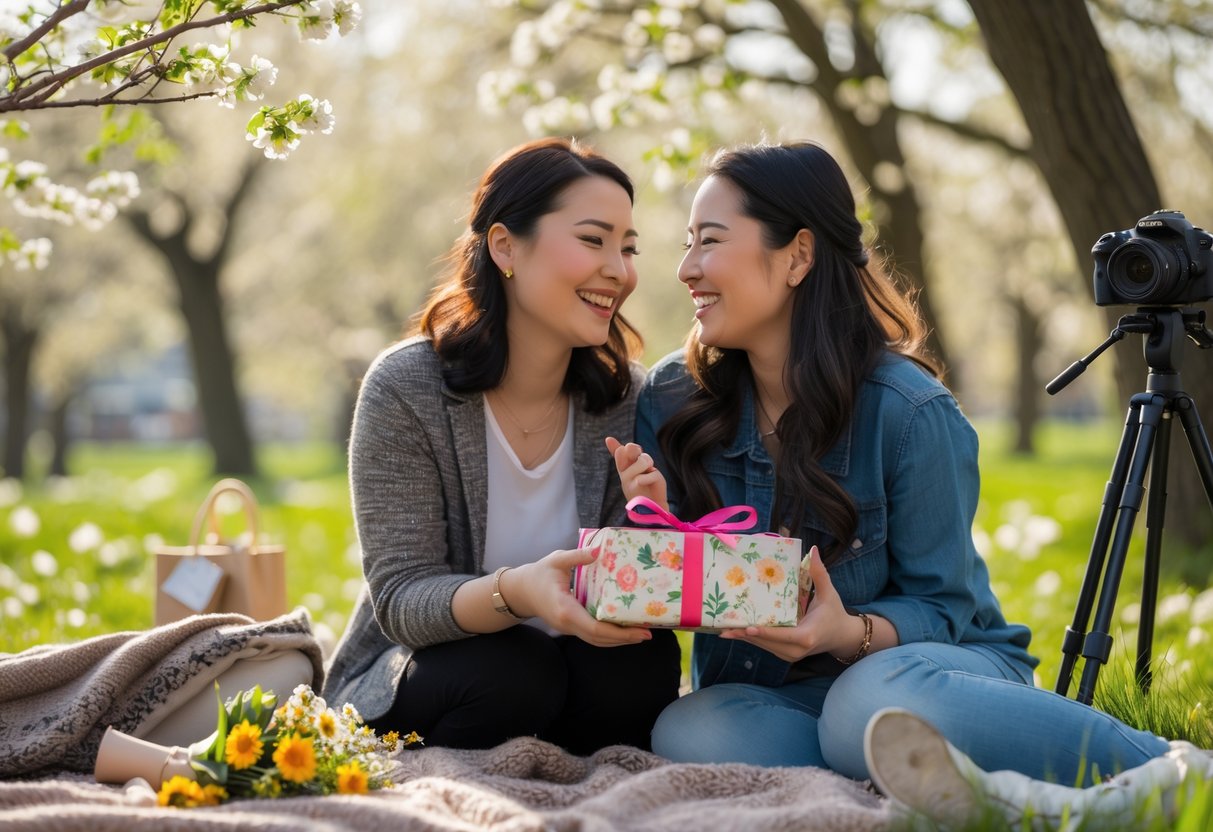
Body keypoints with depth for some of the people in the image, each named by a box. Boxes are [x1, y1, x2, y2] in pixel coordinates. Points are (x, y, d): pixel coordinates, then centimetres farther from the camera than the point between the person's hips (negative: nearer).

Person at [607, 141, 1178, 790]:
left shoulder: (908, 412, -14)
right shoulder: (669, 401, -2)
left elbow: (940, 605, -8)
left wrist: (851, 633, -30)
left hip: (936, 664, -4)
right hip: (768, 694, 4)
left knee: (874, 703, -41)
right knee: (687, 734, -33)